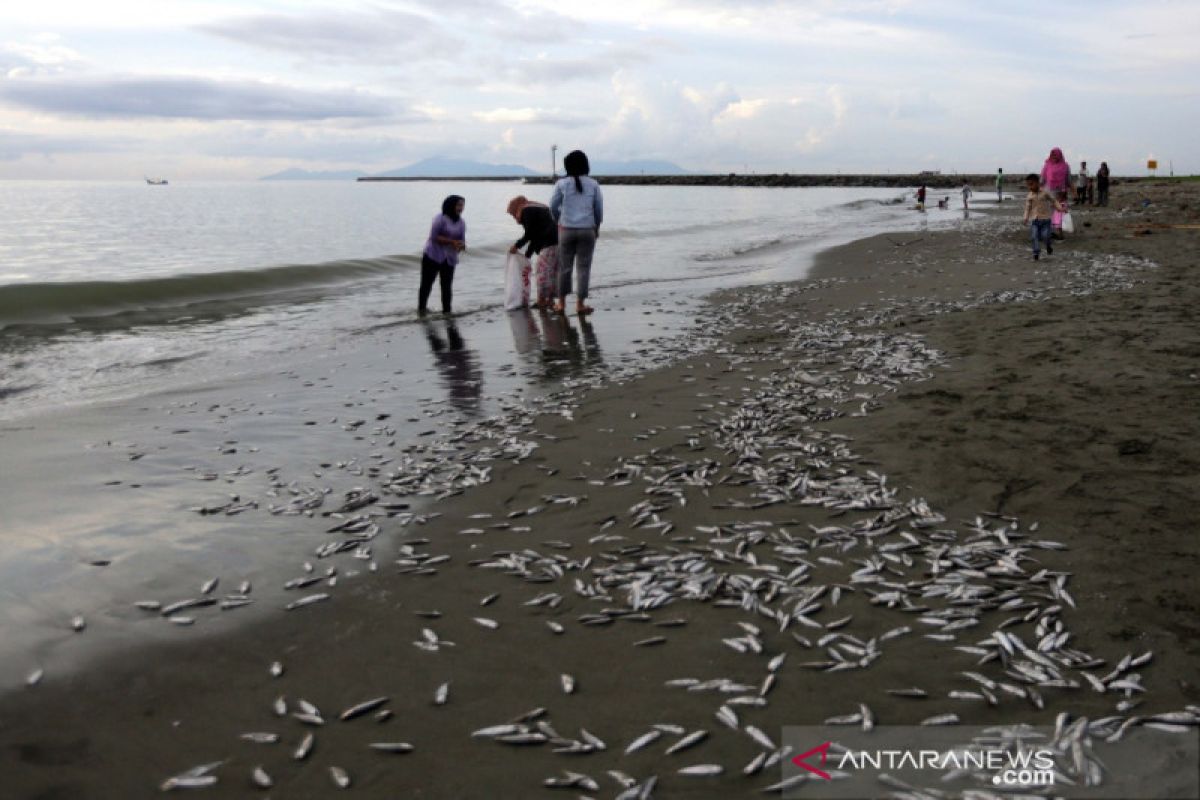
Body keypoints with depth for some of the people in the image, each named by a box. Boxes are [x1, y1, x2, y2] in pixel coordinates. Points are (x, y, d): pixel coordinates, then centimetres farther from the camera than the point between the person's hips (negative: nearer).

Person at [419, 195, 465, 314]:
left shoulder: (462, 222, 7)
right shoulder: (441, 218, -12)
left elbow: (462, 240, 7)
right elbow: (433, 236, -17)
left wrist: (461, 245, -17)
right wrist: (451, 242, -23)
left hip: (450, 259, 5)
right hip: (433, 256, -5)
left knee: (446, 286, 4)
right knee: (427, 283, 2)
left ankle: (446, 311, 8)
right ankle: (421, 308, 15)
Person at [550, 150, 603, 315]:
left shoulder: (562, 184, -3)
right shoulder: (593, 185, 0)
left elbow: (553, 207, 4)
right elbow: (599, 209, 3)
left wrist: (558, 221, 24)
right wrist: (597, 227, 18)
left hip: (567, 229, 0)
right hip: (587, 230, 0)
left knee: (565, 266, 9)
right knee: (583, 267, 6)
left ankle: (561, 303, 15)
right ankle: (580, 303, 7)